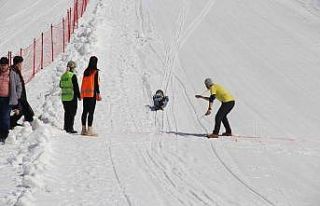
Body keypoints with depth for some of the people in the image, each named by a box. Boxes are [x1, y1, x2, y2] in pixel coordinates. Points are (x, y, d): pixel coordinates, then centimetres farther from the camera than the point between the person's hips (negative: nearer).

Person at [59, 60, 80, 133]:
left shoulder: (63, 76, 7)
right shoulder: (73, 76, -13)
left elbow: (61, 86, 15)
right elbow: (76, 87, -13)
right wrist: (79, 96, -4)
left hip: (64, 97, 7)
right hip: (72, 97, -6)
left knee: (67, 113, 14)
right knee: (72, 113, -1)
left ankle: (66, 127, 16)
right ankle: (70, 128, -4)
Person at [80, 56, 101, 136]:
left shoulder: (86, 71, 10)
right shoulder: (95, 71, -8)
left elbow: (83, 83, 13)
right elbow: (96, 83, -12)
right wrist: (98, 93, -8)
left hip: (85, 94, 7)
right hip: (92, 93, -7)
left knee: (85, 111, 10)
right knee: (91, 112, -6)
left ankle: (84, 129, 13)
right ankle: (89, 130, -10)